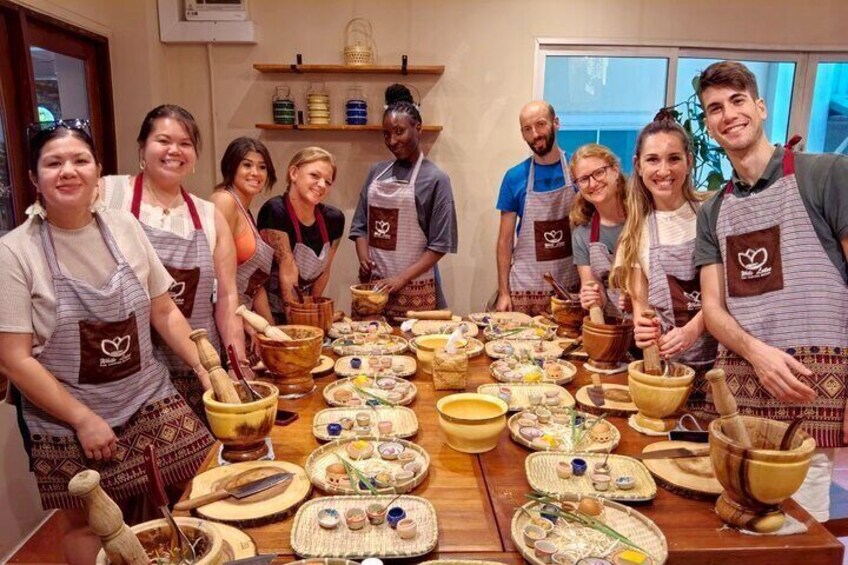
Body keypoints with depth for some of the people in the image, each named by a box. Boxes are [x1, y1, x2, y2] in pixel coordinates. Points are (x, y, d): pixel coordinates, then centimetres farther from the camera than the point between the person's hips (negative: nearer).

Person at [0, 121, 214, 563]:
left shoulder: (124, 227, 0)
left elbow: (163, 311, 6)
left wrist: (203, 367, -2)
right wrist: (83, 419, -13)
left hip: (150, 400, 3)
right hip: (67, 421, -3)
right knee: (91, 525, 10)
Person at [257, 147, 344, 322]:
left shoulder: (334, 218, -2)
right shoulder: (275, 211, -19)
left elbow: (324, 271, 7)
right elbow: (288, 273, -17)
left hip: (303, 307, 5)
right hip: (271, 314, -5)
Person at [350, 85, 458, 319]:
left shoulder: (435, 178, -6)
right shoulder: (376, 172, 8)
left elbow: (440, 245, -9)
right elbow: (360, 224, 11)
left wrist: (402, 278, -15)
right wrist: (363, 258, -7)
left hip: (414, 288, -4)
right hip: (373, 284, 4)